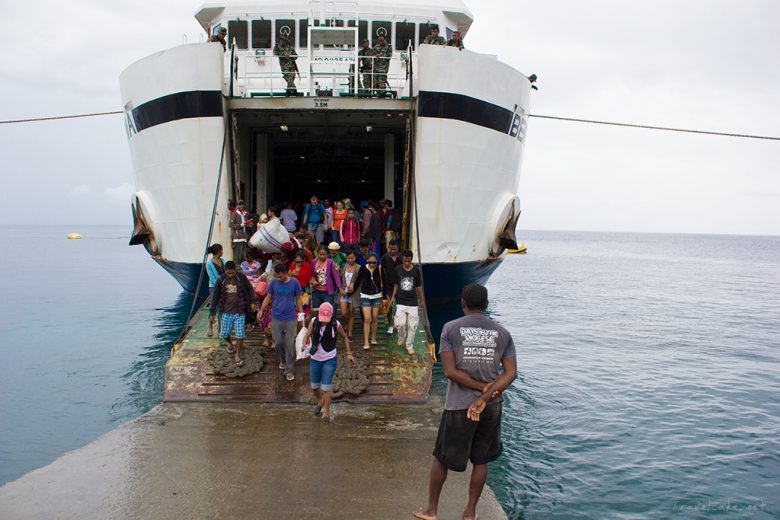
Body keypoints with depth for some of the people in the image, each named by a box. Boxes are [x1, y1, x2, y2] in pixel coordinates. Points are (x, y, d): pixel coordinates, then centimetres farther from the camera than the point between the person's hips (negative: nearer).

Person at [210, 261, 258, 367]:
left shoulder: (241, 277, -7)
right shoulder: (221, 280, -4)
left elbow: (250, 289, 4)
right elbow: (216, 296, 3)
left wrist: (252, 302, -10)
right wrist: (212, 312, 3)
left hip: (240, 311, -1)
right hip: (226, 312, 1)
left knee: (240, 335, -1)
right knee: (224, 334, 7)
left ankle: (238, 356, 14)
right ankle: (230, 343, 41)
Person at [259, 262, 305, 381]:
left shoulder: (294, 282, -7)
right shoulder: (273, 282, -5)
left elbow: (298, 299, 2)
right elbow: (268, 297, 4)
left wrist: (301, 313, 1)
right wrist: (261, 310, -7)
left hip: (290, 319, -2)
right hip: (276, 318, 2)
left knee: (290, 345, 1)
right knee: (278, 342, 10)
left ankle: (289, 370, 10)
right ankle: (283, 360, 38)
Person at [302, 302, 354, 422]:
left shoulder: (336, 324, -13)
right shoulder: (314, 322, -9)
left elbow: (345, 337, 2)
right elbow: (307, 336, -6)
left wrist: (349, 353, -2)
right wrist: (304, 346, -27)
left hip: (330, 359, -3)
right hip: (315, 358, 3)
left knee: (326, 386, -7)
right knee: (315, 385, 14)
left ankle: (327, 411, 9)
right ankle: (320, 401, 44)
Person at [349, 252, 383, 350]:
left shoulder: (380, 269, -7)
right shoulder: (363, 269, -8)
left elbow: (383, 283, 0)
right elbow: (358, 280, 5)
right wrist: (352, 288, 13)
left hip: (377, 296, 1)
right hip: (365, 296, -1)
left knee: (374, 319, 8)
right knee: (367, 319, -9)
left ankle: (373, 338, 26)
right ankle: (366, 342, -7)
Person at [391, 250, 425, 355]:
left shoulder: (416, 270, -3)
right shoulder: (398, 269, -2)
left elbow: (419, 286, 7)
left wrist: (422, 300, 11)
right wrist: (393, 297, 5)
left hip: (413, 303, 0)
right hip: (401, 302, 0)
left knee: (412, 326, 1)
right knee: (400, 323, -11)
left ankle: (409, 346, 18)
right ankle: (401, 336, 21)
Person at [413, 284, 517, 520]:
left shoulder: (451, 328, -7)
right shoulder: (502, 333, 1)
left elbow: (450, 371, -14)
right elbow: (511, 373, -7)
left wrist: (482, 387, -7)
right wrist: (485, 397, -11)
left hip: (458, 405, -2)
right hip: (491, 406, 3)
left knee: (441, 457, 15)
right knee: (481, 459, 18)